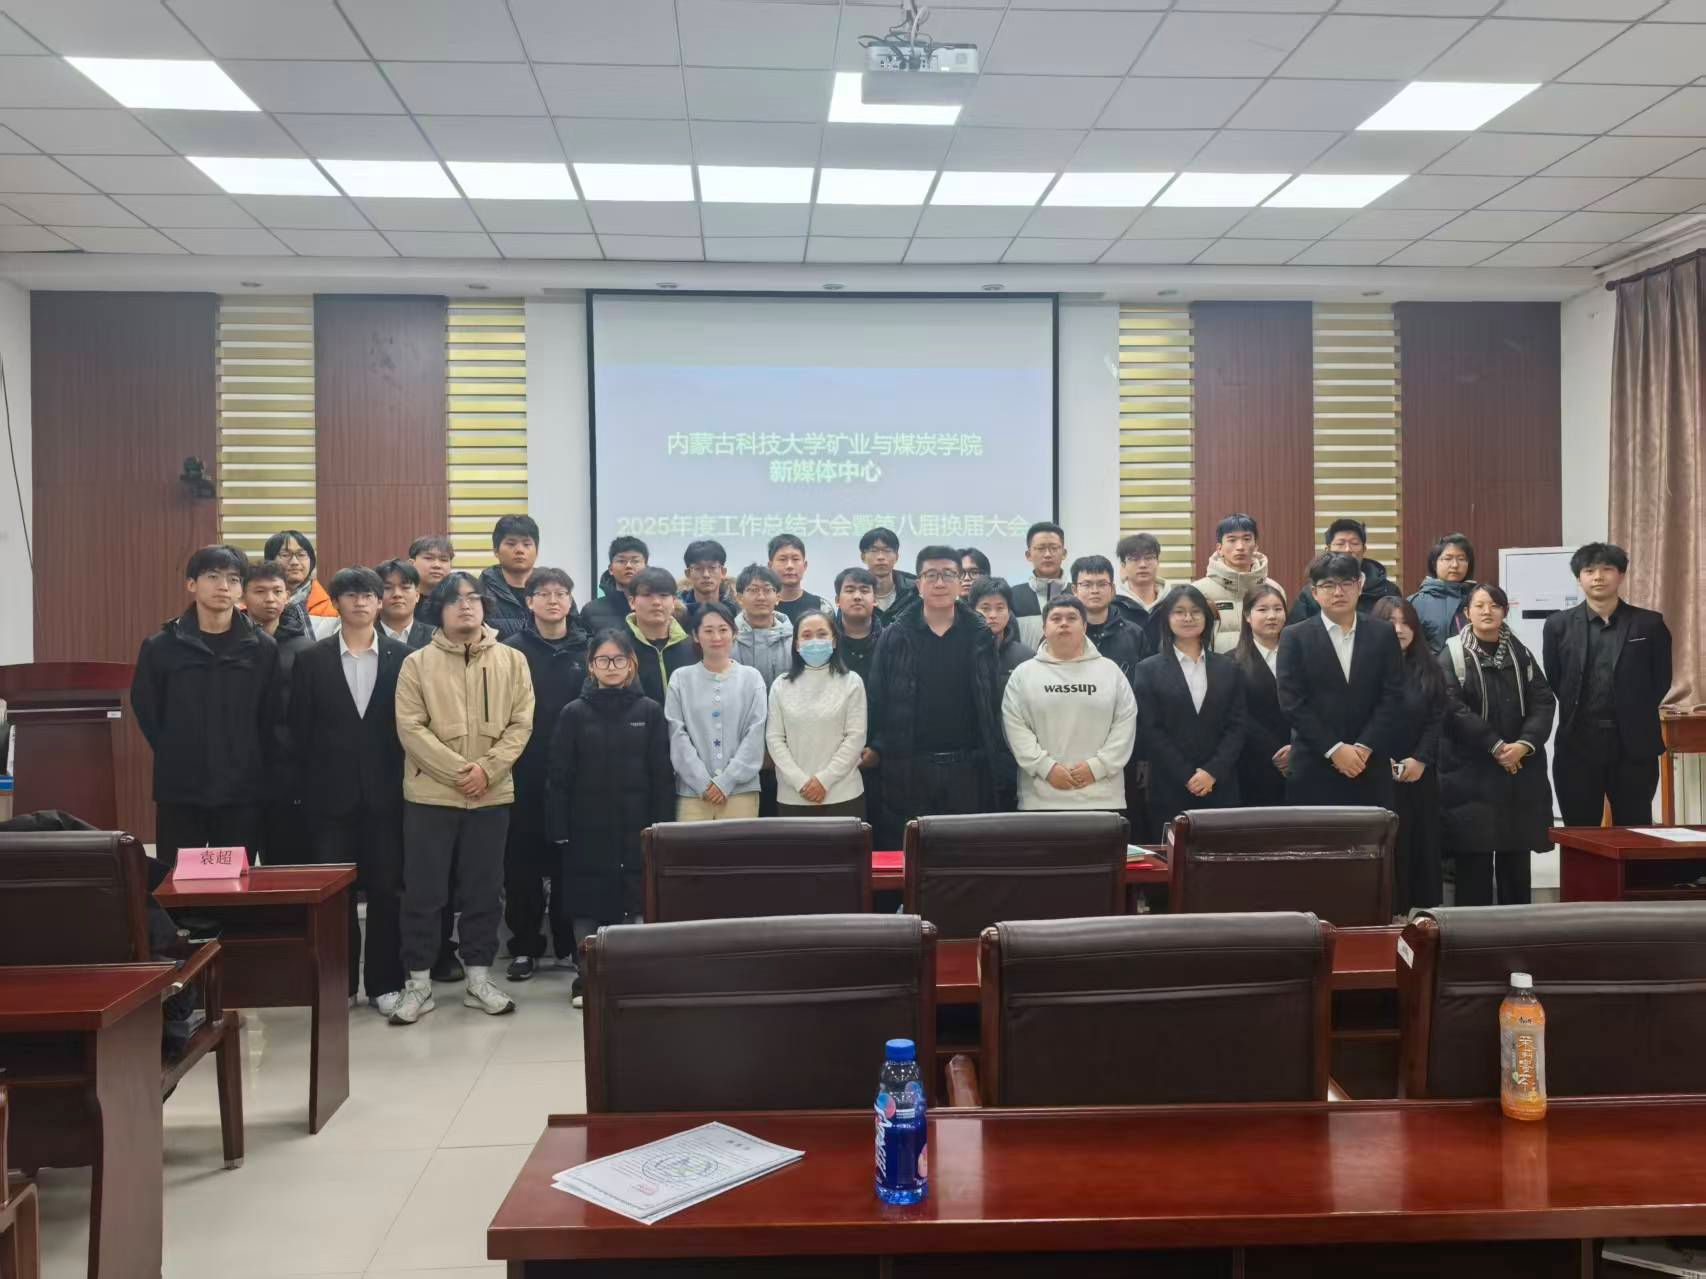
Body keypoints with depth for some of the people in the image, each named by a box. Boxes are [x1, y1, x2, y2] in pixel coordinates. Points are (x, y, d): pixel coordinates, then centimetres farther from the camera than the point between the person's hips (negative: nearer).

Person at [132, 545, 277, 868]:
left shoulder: (262, 647, 0)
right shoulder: (160, 646, 0)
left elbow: (269, 716, 5)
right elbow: (146, 711, 7)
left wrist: (247, 764, 3)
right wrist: (177, 759, 5)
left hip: (242, 791, 0)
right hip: (179, 791, 0)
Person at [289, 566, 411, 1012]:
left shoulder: (402, 657, 2)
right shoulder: (312, 659, 3)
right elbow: (300, 729, 3)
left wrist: (405, 780, -4)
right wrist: (311, 785, -1)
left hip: (385, 792, 0)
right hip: (331, 793, 1)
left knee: (386, 889, 5)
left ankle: (385, 981, 15)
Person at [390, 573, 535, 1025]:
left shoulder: (511, 661, 4)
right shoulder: (417, 663, 0)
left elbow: (520, 723, -1)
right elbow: (410, 728, -8)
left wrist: (488, 769, -14)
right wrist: (457, 770, -16)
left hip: (492, 794, 2)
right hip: (430, 793, -1)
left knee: (484, 889, 9)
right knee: (423, 890, 4)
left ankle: (479, 978, 20)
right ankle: (419, 982, 15)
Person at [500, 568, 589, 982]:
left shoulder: (586, 649, 6)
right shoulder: (513, 650, 2)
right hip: (524, 772, -1)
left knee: (570, 858, 6)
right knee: (523, 859, 4)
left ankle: (569, 943, 19)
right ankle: (524, 946, 16)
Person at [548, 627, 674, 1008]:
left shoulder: (650, 711, 2)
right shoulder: (574, 713, 2)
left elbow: (662, 775, 1)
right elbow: (558, 777, 0)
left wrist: (662, 825, -5)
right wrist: (558, 830, -5)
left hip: (635, 827, 0)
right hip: (587, 827, 0)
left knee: (630, 901, 2)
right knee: (587, 902, 5)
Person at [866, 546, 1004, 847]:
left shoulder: (982, 636, 4)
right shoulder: (894, 637, 2)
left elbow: (994, 700, 2)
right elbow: (876, 698, 3)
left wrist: (993, 752, -3)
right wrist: (877, 748, -4)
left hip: (967, 767, 1)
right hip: (907, 767, 0)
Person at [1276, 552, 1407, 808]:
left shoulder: (1384, 634, 8)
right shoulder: (1295, 637, 3)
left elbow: (1393, 698, 2)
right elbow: (1292, 703, -4)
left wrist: (1363, 748, -8)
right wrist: (1334, 749, -11)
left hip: (1371, 769, 2)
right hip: (1313, 771, -1)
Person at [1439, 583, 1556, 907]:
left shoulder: (1521, 654, 10)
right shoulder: (1452, 655, -2)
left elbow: (1544, 702, 2)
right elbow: (1453, 709, -13)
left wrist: (1524, 744, -14)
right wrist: (1495, 746, -16)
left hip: (1521, 770, 4)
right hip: (1471, 771, -4)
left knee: (1517, 852, 8)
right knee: (1474, 854, -2)